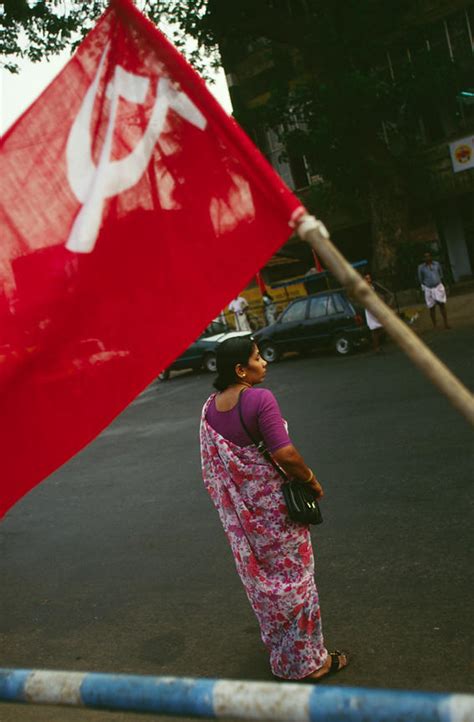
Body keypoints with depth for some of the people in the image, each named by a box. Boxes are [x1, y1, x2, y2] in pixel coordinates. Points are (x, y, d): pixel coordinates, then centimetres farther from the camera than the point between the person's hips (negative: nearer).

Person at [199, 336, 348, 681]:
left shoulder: (210, 407, 0)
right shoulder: (260, 399, -22)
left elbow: (212, 465, 8)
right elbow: (285, 454, -26)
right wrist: (312, 480, -9)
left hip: (239, 510, 7)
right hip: (275, 504, -7)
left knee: (260, 576, 20)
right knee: (293, 575, 8)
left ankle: (279, 651, 39)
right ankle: (308, 660, 20)